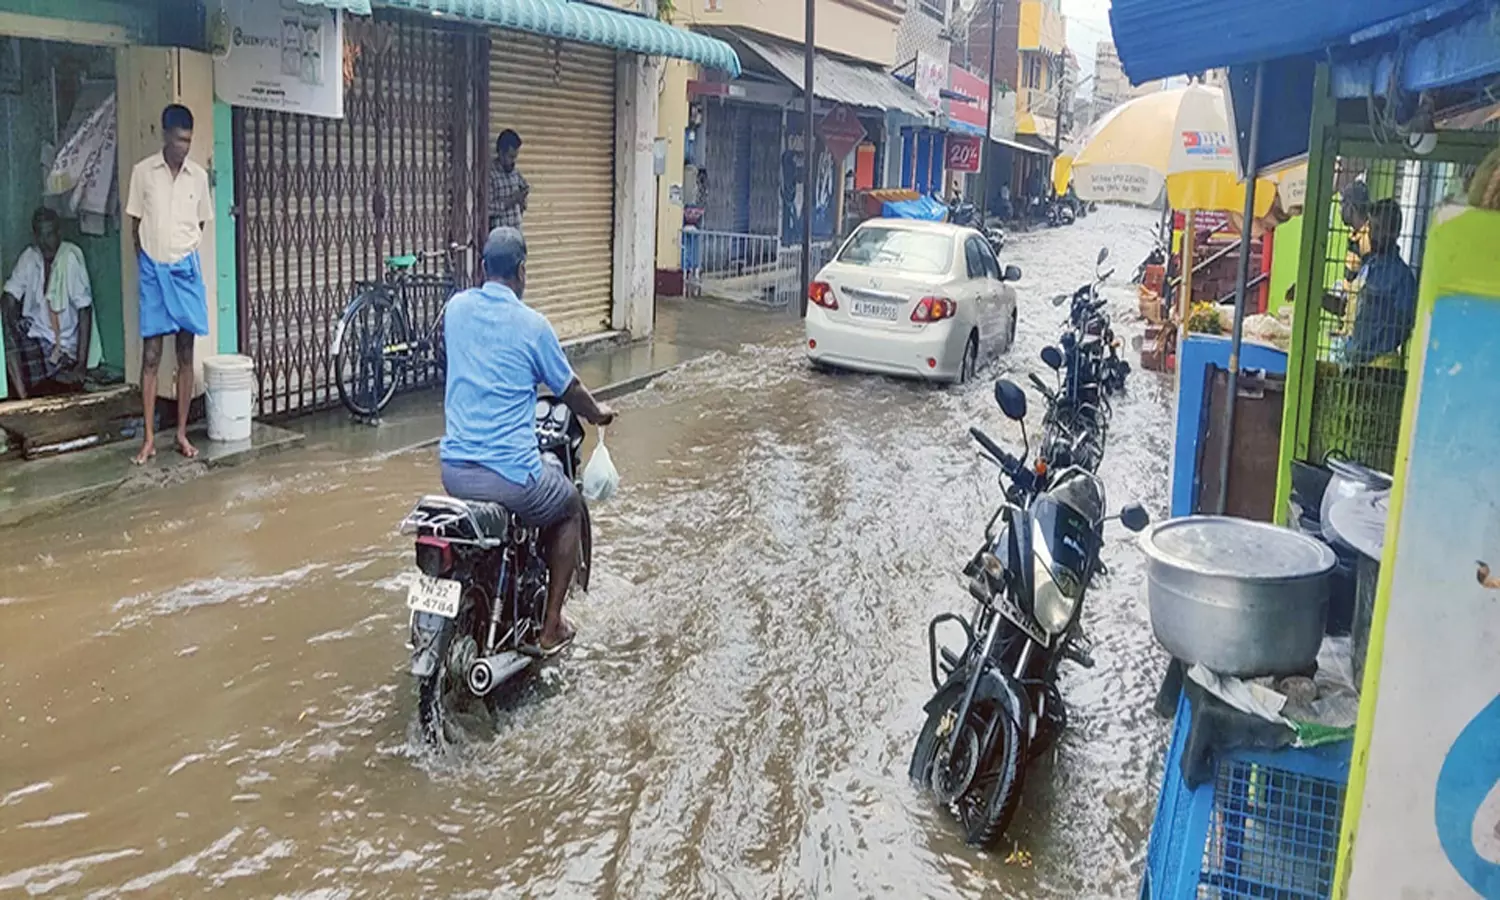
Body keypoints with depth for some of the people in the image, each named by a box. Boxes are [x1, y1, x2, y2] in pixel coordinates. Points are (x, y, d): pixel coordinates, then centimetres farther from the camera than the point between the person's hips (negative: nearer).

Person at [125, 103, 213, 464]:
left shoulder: (198, 176, 2)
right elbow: (135, 224, 4)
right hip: (153, 271, -2)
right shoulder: (142, 172, -3)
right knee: (151, 356, -1)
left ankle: (182, 433, 13)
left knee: (186, 355, 5)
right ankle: (149, 437, 3)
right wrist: (148, 264, 5)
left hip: (186, 270, 2)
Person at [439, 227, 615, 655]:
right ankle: (550, 628, 23)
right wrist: (597, 412, 26)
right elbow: (570, 391, 4)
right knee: (571, 509, 24)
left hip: (453, 470, 5)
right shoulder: (532, 325, -9)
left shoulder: (455, 308, 5)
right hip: (511, 476, -5)